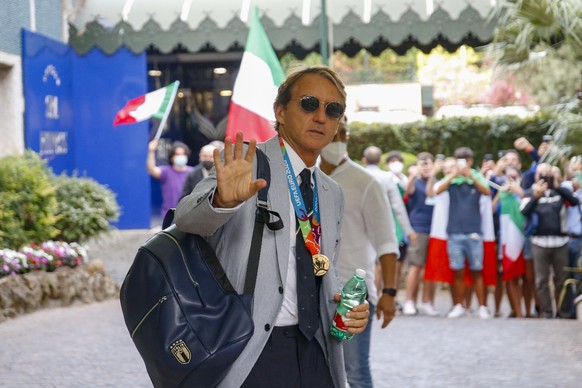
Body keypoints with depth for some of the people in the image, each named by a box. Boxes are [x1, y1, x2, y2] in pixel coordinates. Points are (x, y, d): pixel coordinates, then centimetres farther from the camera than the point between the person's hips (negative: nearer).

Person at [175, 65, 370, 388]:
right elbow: (187, 218, -22)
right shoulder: (245, 163, -7)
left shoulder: (332, 194, 12)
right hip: (250, 353, -5)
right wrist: (223, 199, -42)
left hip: (315, 351, 6)